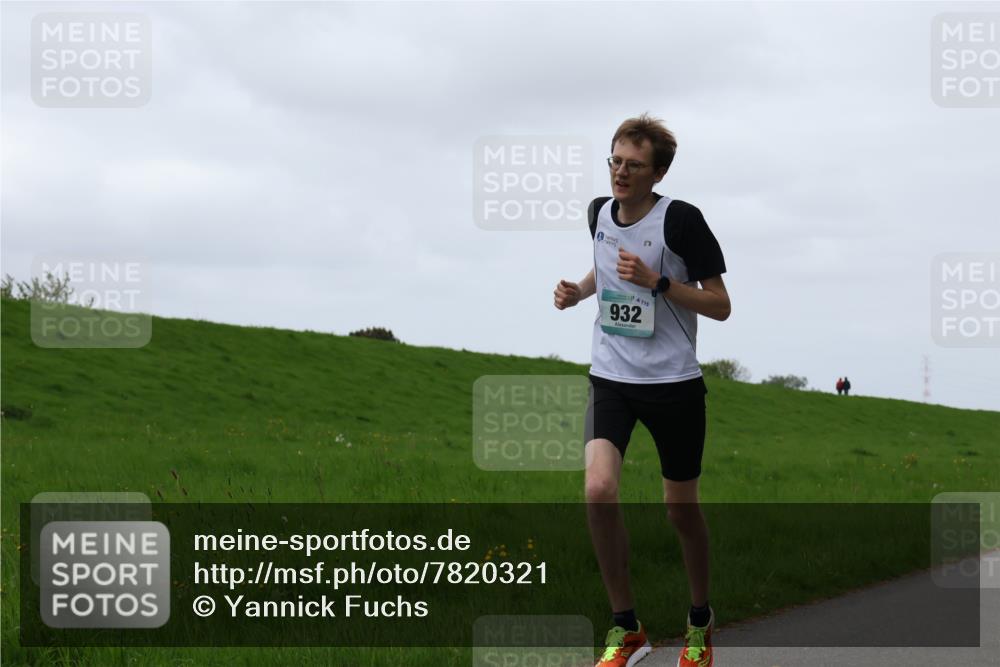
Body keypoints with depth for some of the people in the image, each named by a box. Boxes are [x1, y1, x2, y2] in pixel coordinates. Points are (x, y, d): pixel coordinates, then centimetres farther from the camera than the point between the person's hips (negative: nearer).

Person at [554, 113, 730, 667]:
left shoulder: (680, 219, -13)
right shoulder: (599, 211, 4)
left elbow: (720, 305, -10)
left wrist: (656, 281, -22)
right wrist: (580, 290, 6)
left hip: (674, 382, -3)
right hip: (610, 376, 3)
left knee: (681, 507, 7)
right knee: (598, 490, -18)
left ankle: (700, 620, 33)